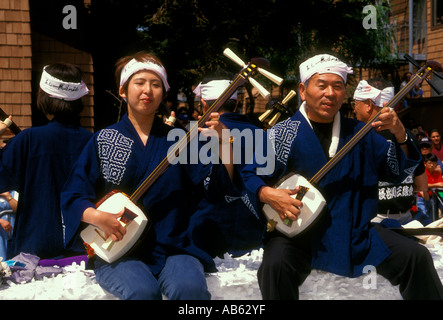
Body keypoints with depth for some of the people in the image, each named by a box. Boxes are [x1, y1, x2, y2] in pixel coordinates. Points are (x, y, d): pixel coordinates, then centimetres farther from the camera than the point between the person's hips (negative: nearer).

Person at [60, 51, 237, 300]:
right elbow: (72, 195, 5)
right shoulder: (103, 141, 6)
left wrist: (222, 142, -15)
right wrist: (97, 217, -14)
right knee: (143, 291, -31)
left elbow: (218, 186, -1)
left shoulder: (177, 140, 7)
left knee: (190, 287, -30)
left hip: (172, 246, 1)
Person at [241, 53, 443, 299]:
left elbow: (398, 172, 9)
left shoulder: (358, 132, 8)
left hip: (357, 230, 4)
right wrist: (268, 194, -23)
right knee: (276, 264, -32)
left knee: (417, 257, -7)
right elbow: (249, 175, -3)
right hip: (298, 230, -3)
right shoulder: (283, 134, -3)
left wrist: (399, 135, -9)